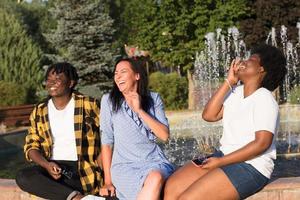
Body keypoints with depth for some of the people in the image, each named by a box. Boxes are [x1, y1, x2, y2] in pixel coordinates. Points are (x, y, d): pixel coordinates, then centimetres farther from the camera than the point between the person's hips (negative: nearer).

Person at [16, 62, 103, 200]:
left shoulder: (89, 105, 0)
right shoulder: (39, 111, 11)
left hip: (84, 171, -4)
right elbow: (31, 146, 9)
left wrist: (99, 170, -14)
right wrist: (47, 165, -12)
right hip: (53, 167, 5)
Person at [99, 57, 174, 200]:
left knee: (156, 177, -35)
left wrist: (140, 111, -10)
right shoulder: (109, 100, 2)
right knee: (154, 182, -34)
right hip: (125, 165, -2)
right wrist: (108, 181, -2)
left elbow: (164, 135, -2)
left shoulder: (153, 99, 8)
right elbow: (107, 142, 2)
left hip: (154, 161, 2)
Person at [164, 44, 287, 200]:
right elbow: (209, 115, 0)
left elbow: (262, 143, -20)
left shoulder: (264, 100, -12)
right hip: (225, 157, 8)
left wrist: (220, 161, -19)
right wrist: (229, 82, -2)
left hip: (251, 167, -8)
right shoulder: (235, 93, 11)